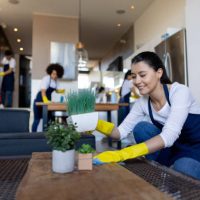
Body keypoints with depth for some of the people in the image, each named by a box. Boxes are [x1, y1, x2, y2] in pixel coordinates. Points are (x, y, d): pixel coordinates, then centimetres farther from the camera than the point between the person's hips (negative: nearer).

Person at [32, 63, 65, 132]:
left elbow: (57, 90, 10)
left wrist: (62, 91, -13)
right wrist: (45, 100, -43)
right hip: (40, 100, -7)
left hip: (48, 100, 7)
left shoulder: (55, 80, 4)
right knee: (37, 119, -1)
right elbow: (43, 91, -29)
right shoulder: (46, 78, -20)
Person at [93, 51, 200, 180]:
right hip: (173, 149, 5)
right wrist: (96, 124, -31)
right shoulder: (142, 102, -8)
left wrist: (120, 154, -46)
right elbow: (121, 132, -10)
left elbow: (169, 136, -38)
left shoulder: (179, 92, -25)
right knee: (141, 128, -18)